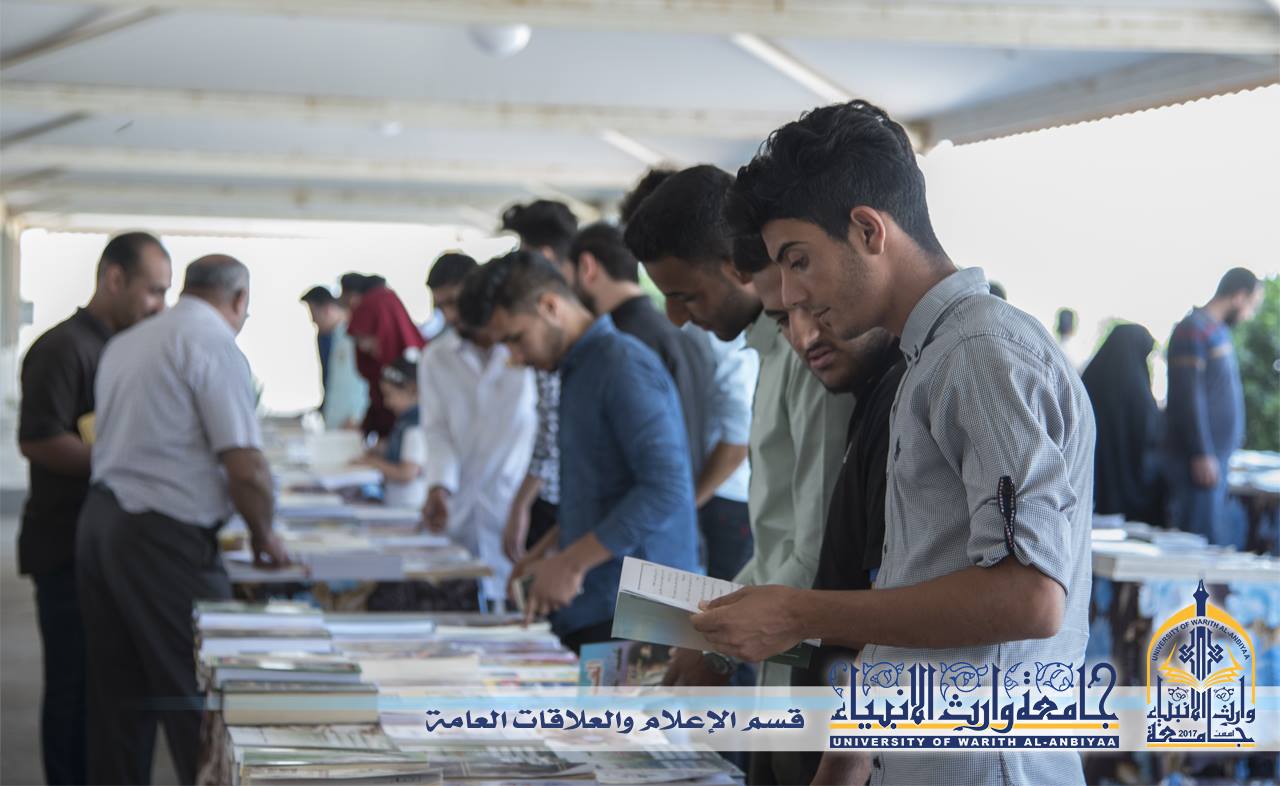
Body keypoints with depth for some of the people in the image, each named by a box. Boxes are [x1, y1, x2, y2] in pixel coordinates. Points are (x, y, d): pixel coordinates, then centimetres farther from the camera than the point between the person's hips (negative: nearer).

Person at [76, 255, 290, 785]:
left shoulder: (125, 343, 16)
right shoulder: (215, 344, -10)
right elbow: (246, 467, -16)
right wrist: (264, 537, 2)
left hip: (98, 519, 8)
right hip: (162, 537, -8)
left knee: (117, 697, 13)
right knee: (197, 699, -2)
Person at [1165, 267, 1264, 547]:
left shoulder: (1218, 331, 18)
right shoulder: (1193, 330, -12)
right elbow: (1187, 395, -18)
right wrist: (1202, 454, -21)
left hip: (1217, 456, 10)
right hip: (1201, 461, -10)